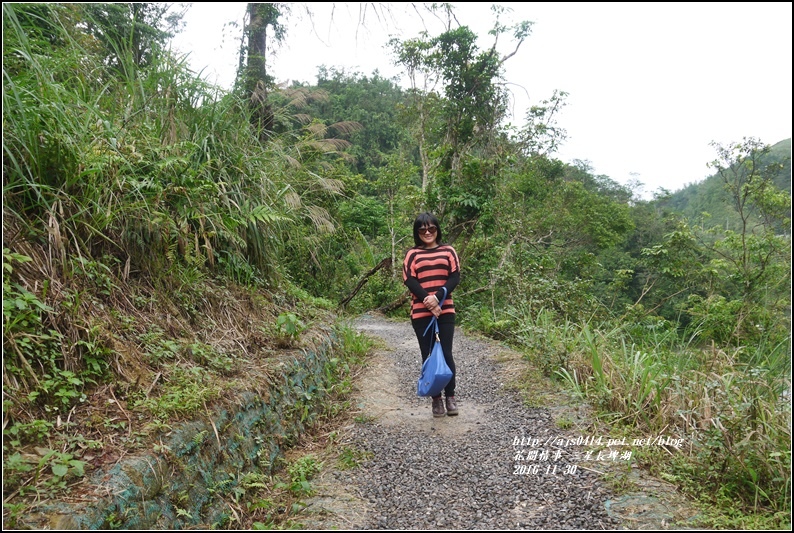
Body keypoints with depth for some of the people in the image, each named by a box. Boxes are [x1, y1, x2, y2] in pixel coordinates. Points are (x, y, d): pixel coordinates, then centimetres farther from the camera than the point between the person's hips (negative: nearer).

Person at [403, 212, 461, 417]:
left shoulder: (448, 251, 7)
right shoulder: (412, 254, 6)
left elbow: (455, 277, 0)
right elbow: (410, 281, -3)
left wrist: (437, 297, -15)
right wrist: (428, 301, -16)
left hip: (445, 311, 0)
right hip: (421, 313, 0)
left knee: (446, 354, -1)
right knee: (428, 356, 5)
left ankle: (450, 397, 13)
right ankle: (436, 399, 14)